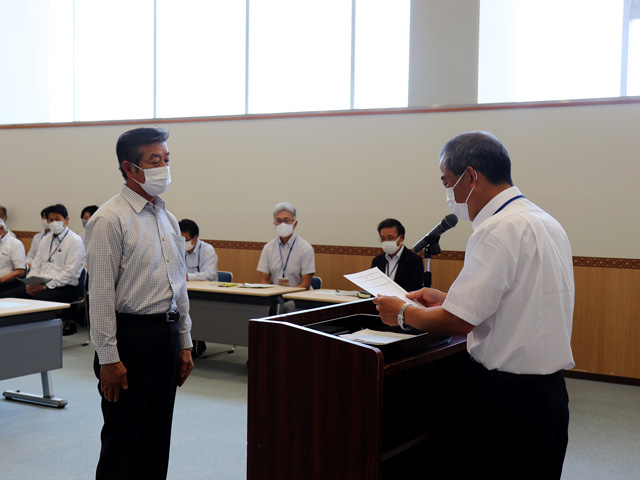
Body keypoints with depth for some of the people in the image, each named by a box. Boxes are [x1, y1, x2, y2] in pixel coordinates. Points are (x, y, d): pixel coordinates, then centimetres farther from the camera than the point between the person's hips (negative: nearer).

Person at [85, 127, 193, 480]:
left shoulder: (168, 220, 12)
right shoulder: (109, 220, -12)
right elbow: (101, 295, -15)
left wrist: (184, 343, 14)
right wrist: (108, 358, -16)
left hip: (168, 333, 7)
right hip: (130, 335, -7)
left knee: (157, 437, 15)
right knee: (122, 440, 2)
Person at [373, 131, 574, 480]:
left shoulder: (498, 230, -20)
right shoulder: (546, 222, 11)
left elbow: (458, 321, -21)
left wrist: (403, 312, -4)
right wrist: (448, 299, 18)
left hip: (507, 395, -9)